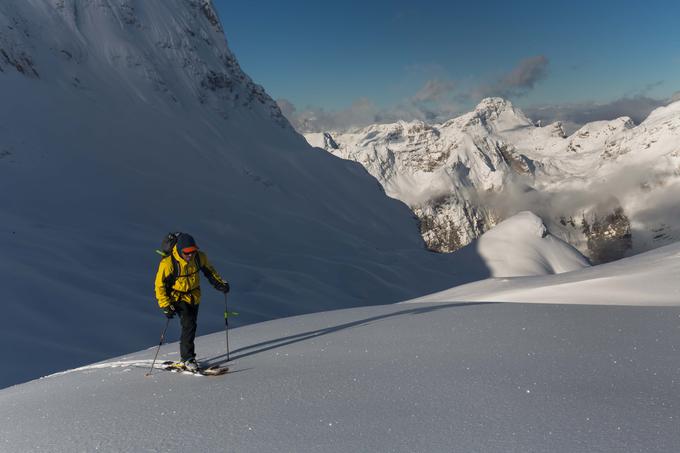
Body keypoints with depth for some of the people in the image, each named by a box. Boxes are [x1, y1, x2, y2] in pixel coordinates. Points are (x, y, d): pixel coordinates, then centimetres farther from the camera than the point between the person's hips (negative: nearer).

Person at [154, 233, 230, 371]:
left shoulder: (199, 257, -11)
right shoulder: (168, 263, -23)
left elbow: (209, 270, 9)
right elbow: (160, 285, -15)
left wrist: (220, 283, -1)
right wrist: (166, 306, -20)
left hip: (194, 297, 5)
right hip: (178, 297, -5)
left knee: (191, 327, 11)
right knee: (189, 325, -19)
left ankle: (186, 356, 27)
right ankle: (187, 359, -8)